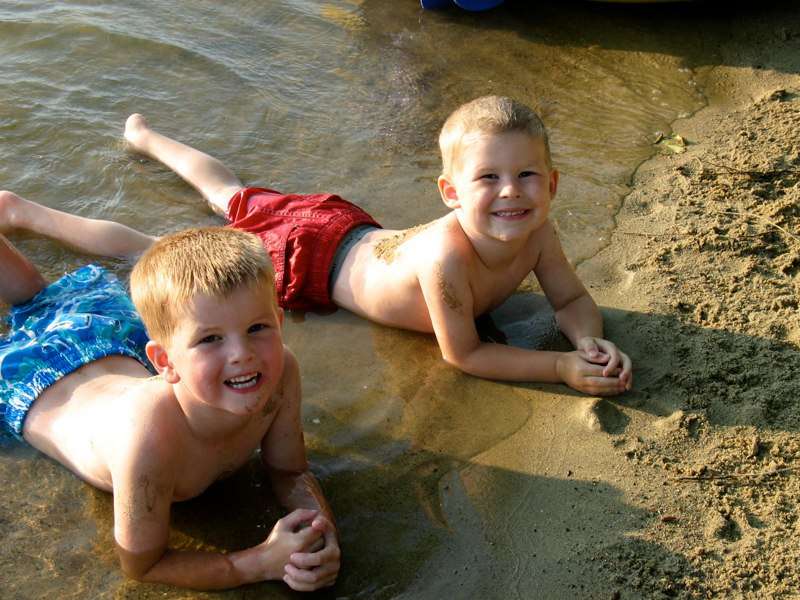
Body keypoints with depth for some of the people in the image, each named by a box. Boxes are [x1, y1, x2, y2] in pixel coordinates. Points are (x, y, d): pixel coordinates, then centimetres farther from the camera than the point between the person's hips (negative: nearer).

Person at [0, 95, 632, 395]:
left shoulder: (536, 231, -22)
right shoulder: (448, 254, -43)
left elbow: (574, 300, -6)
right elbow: (464, 355, -31)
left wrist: (593, 341, -27)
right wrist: (563, 367, -34)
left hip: (347, 224, 7)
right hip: (306, 257, -6)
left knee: (232, 198, 31)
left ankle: (143, 134, 57)